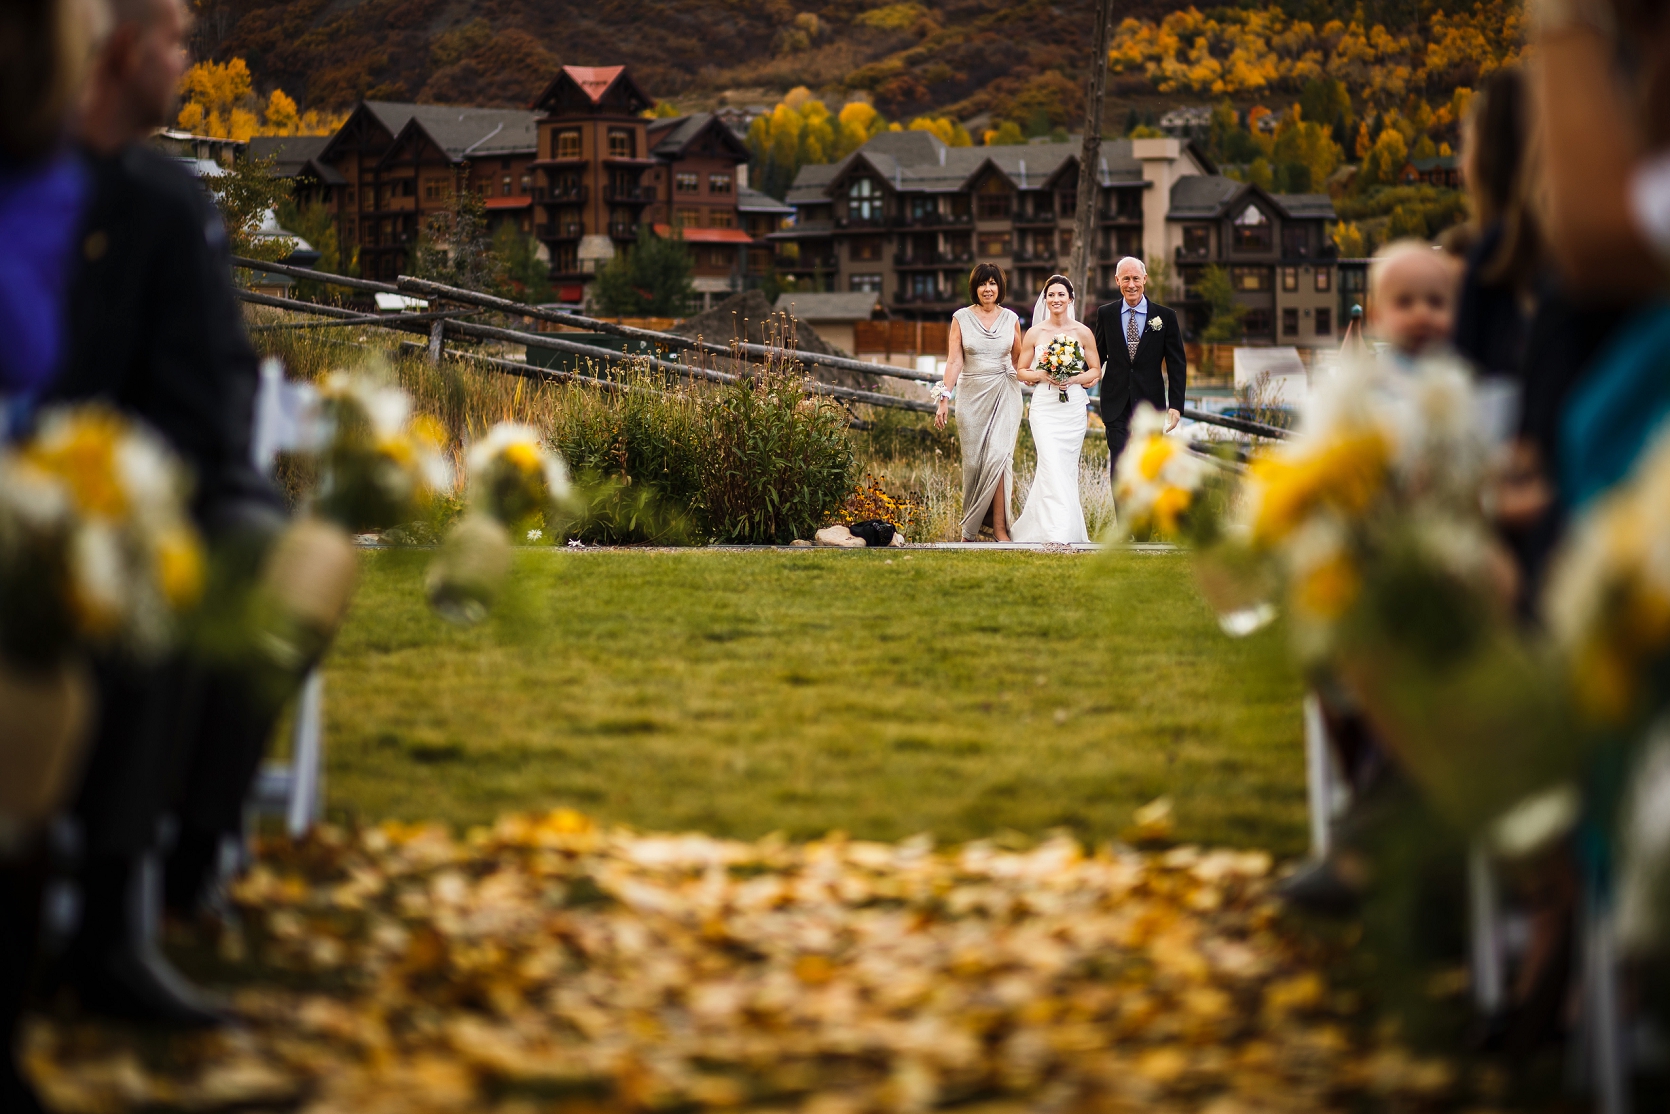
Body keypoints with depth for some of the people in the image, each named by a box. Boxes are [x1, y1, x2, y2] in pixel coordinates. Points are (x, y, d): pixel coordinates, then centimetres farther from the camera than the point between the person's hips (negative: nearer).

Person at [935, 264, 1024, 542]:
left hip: (1004, 394, 0)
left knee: (998, 456, -13)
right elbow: (954, 361, -2)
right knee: (973, 461, 3)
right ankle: (971, 529, 15)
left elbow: (1019, 360, 13)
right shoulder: (961, 318, 2)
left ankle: (999, 527, -12)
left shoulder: (1010, 318, 6)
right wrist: (944, 398, -9)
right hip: (972, 395, 0)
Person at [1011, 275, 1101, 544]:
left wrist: (1074, 379, -10)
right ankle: (1057, 533, -17)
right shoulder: (1034, 333, 3)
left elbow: (1096, 371, 8)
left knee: (1068, 468, 5)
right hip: (1045, 407, -1)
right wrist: (1043, 375, -12)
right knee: (1052, 467, -14)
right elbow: (1022, 372, 8)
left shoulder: (1083, 333, 4)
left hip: (1073, 407, 1)